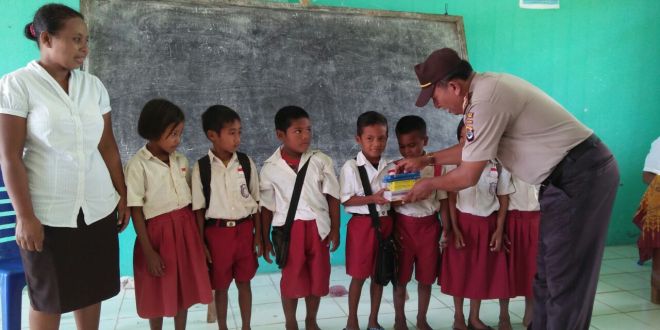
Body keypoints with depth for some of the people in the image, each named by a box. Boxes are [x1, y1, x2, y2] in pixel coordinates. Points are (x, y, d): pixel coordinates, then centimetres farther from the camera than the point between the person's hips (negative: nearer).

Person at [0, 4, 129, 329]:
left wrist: (123, 195, 9)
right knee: (47, 299, 11)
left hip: (98, 208, 4)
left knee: (92, 290, 12)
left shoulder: (93, 85, 5)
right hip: (47, 213, -3)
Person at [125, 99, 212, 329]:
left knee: (184, 288, 14)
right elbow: (135, 210, -12)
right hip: (158, 232, -5)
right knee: (159, 294, 10)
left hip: (185, 228, 5)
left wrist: (196, 233, 9)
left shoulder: (181, 161, 3)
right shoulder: (138, 165, -13)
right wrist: (148, 251, -13)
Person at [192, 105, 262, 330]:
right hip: (217, 231, -1)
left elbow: (255, 202, 4)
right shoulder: (201, 167, -7)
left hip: (244, 229, 2)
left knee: (244, 282, 14)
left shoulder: (246, 163, -2)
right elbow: (198, 209, -4)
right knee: (220, 285, 13)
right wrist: (201, 242, -4)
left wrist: (258, 235, 3)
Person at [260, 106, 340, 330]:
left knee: (318, 277, 12)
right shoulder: (270, 168, -5)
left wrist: (335, 229, 0)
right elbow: (267, 206, 1)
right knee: (291, 279, 9)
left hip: (318, 227, 2)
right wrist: (265, 240, 3)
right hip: (288, 229, -1)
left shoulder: (321, 161, -4)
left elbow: (332, 197, 1)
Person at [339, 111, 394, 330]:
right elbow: (346, 200, -11)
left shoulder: (390, 167, 4)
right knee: (359, 275, 5)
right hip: (362, 224, -4)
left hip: (385, 223, 4)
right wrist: (373, 198, -20)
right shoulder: (351, 167, -9)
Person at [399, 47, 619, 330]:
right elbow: (470, 149, 21)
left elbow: (468, 177, -18)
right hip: (566, 175, 10)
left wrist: (429, 185, 0)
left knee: (566, 276, -1)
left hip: (582, 175, -10)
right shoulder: (484, 88, 6)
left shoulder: (485, 100, -25)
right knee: (546, 270, 18)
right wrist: (426, 160, 21)